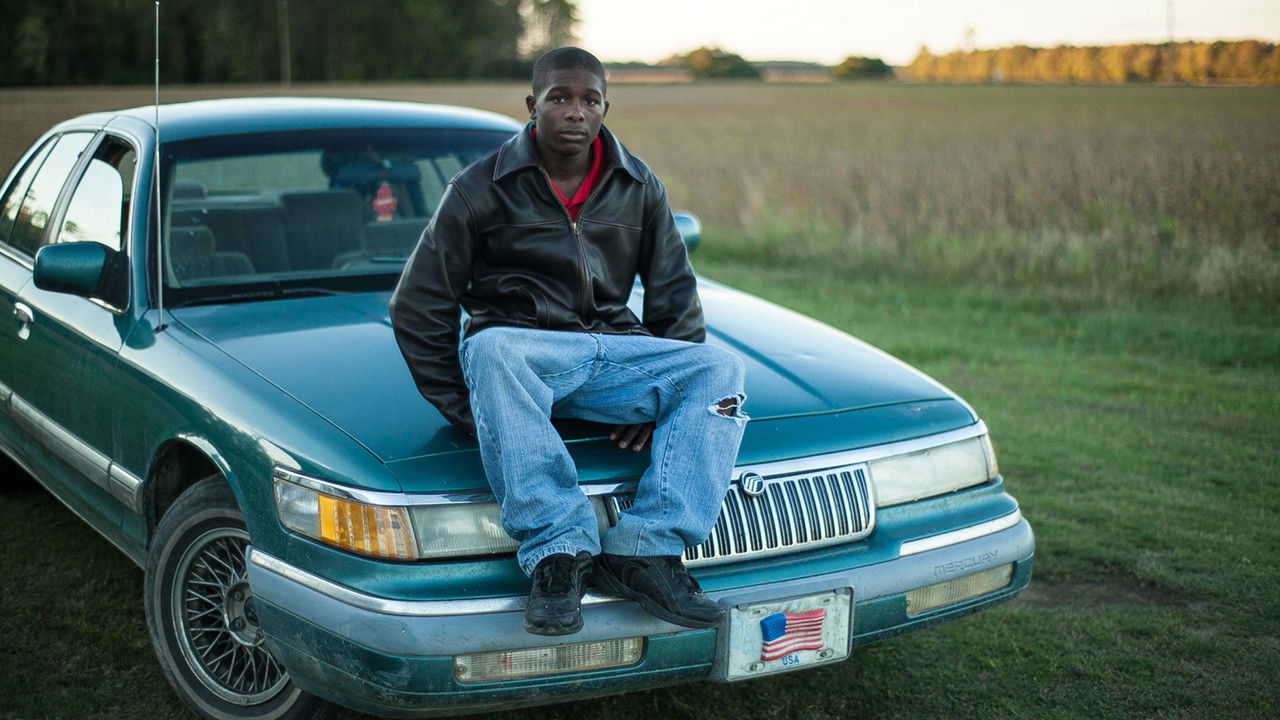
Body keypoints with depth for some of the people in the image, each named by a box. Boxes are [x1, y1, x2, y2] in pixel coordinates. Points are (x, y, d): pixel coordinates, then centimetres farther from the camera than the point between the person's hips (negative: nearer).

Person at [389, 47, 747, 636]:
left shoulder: (638, 188, 7)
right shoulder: (481, 189, -3)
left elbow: (675, 297, 13)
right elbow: (416, 307, -3)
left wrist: (663, 394, -1)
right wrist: (465, 410, -9)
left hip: (613, 353, 3)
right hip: (522, 349, -3)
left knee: (720, 367, -23)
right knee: (489, 349, -39)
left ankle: (644, 551, -31)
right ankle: (558, 551, -39)